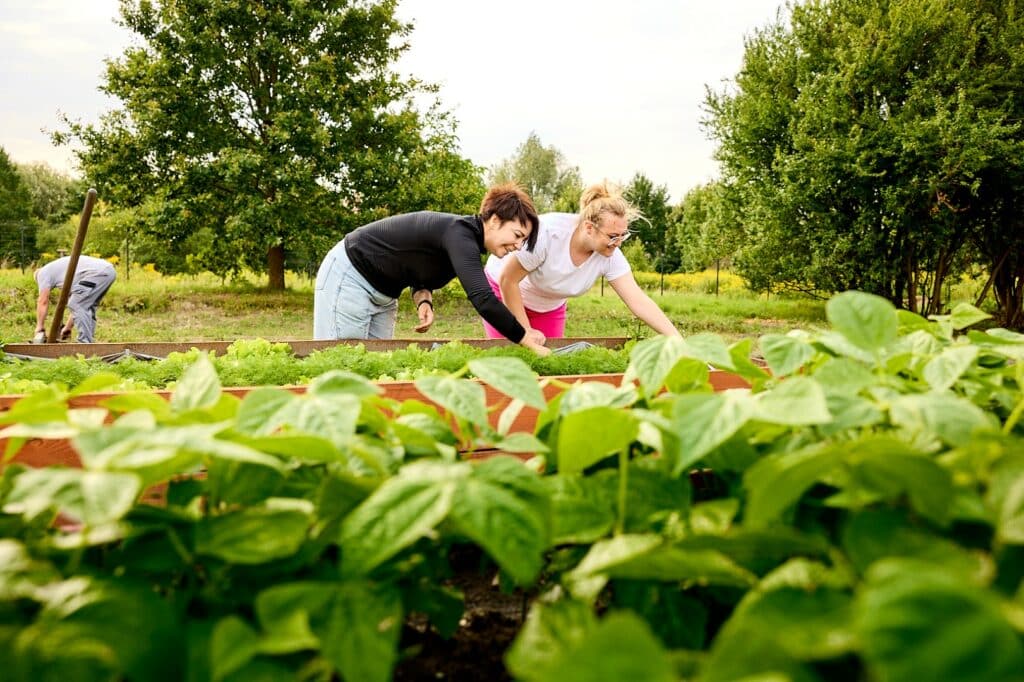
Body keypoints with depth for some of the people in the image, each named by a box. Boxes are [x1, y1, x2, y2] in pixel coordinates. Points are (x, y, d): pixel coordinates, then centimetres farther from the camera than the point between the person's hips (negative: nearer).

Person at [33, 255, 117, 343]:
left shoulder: (43, 272, 17)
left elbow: (43, 302, 11)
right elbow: (80, 304, 36)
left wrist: (39, 329, 15)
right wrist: (67, 328, 39)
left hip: (96, 272, -9)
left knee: (76, 306, -2)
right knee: (86, 307, 20)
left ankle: (85, 343, -3)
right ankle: (88, 341, 19)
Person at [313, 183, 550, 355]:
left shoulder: (465, 237, 0)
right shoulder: (459, 234, -28)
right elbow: (483, 300, -40)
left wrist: (424, 299, -14)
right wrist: (528, 341, -34)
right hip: (350, 276, -9)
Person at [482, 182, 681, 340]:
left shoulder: (610, 257, -23)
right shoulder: (548, 233, -37)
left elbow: (639, 301, -24)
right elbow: (507, 280, -28)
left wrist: (677, 339, -34)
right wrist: (525, 332, -23)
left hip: (550, 306, 5)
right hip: (504, 291, -4)